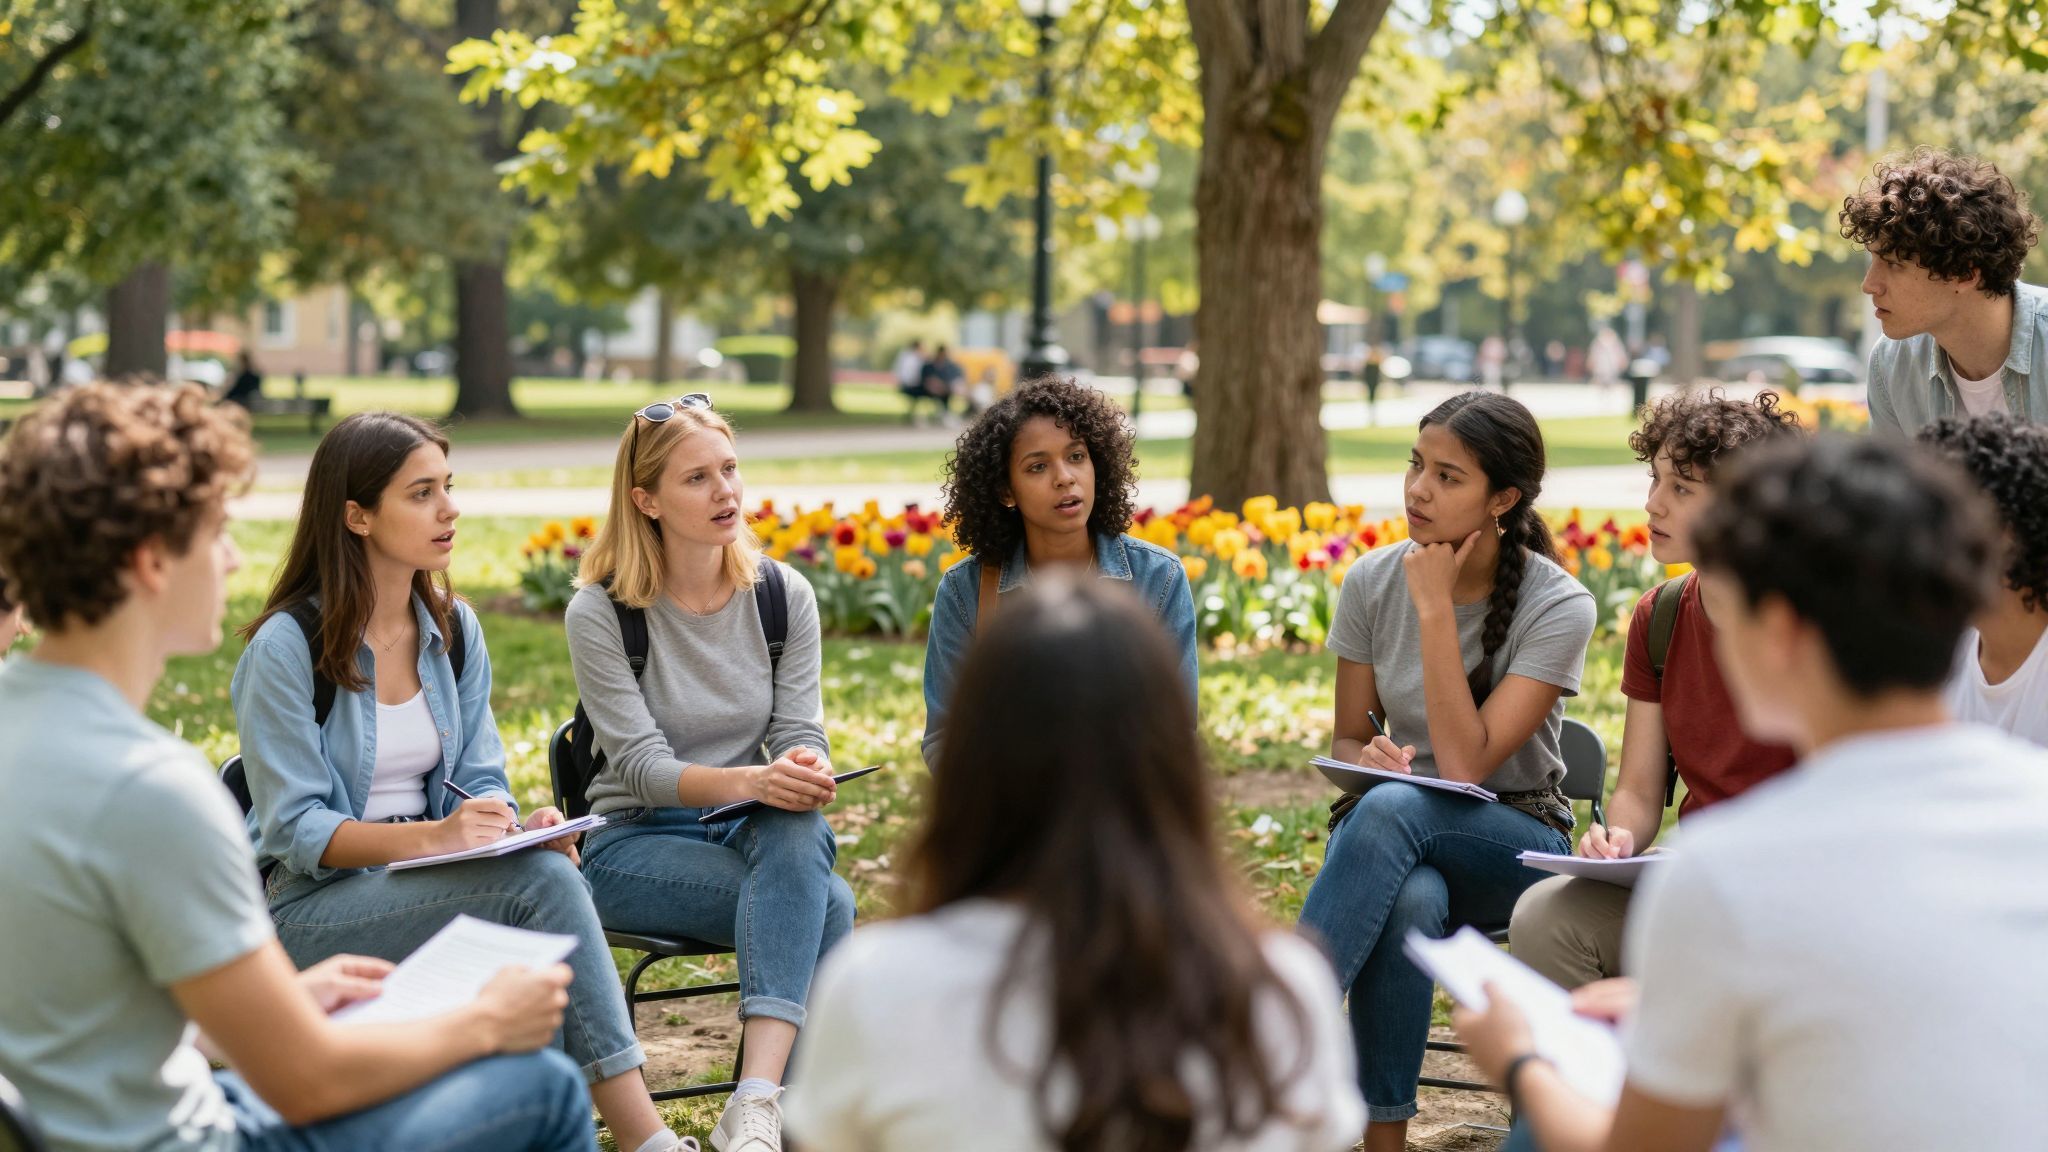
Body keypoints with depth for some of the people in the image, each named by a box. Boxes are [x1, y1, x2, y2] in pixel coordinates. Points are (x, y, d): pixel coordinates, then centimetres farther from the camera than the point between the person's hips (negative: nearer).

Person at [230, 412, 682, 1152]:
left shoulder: (453, 630, 8)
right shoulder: (286, 646, -12)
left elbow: (481, 780, 10)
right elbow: (294, 828, -15)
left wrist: (518, 828, -14)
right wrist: (431, 837, -28)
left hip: (423, 883, 6)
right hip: (309, 899, -6)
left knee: (544, 865, -30)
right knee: (543, 884, -30)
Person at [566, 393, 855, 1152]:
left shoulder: (785, 596, 3)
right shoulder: (600, 612, -8)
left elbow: (802, 735, -2)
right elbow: (641, 767, -15)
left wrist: (806, 775, -28)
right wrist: (750, 781, -35)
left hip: (759, 832, 3)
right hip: (636, 841, -3)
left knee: (797, 834, -37)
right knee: (828, 909, -32)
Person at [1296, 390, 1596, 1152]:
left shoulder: (1557, 606, -14)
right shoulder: (1372, 582, -2)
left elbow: (1465, 764, -22)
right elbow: (1347, 739, 8)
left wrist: (1436, 609, -23)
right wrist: (1369, 760, -17)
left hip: (1516, 840, -2)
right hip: (1395, 833, 2)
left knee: (1390, 811, -37)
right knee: (1410, 903, -38)